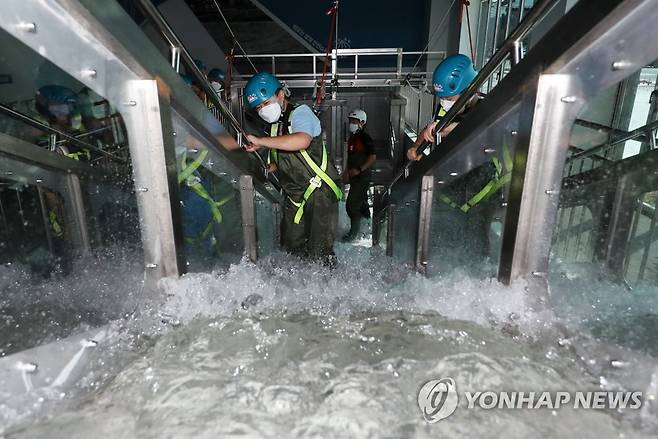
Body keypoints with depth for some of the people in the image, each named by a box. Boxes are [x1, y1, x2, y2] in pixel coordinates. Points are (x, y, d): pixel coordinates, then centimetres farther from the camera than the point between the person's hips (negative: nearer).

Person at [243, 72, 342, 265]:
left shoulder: (300, 112, -11)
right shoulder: (275, 123, 13)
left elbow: (302, 141, -36)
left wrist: (261, 141, -30)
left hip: (320, 192, -8)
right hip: (295, 197, 8)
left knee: (319, 252, -6)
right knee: (291, 247, 15)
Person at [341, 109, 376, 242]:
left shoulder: (365, 138, -14)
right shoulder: (352, 138, 12)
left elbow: (373, 157, -19)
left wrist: (359, 169, -23)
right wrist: (347, 171, 20)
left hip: (362, 176, -9)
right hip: (354, 176, 9)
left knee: (352, 205, -9)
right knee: (361, 202, 18)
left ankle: (354, 232, 3)